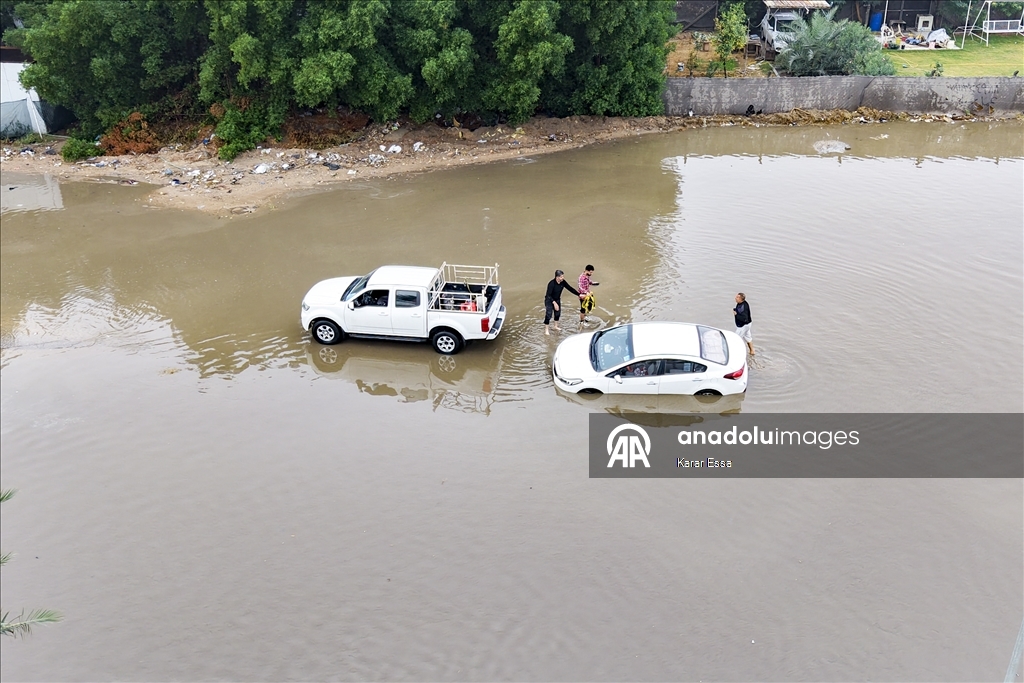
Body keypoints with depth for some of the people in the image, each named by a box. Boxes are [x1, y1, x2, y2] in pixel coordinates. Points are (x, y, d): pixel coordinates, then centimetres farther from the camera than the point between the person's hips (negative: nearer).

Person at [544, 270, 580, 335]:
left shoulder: (563, 282, -14)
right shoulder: (551, 283, -31)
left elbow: (570, 288, -4)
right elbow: (548, 295, -31)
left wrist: (579, 294, -6)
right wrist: (554, 303, -39)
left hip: (557, 300, 6)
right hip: (549, 300, -6)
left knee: (558, 313, 16)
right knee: (548, 314, -7)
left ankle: (556, 326, 38)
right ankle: (546, 330, 6)